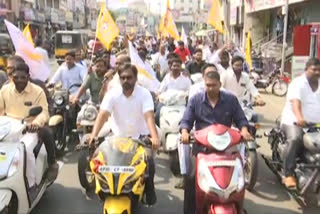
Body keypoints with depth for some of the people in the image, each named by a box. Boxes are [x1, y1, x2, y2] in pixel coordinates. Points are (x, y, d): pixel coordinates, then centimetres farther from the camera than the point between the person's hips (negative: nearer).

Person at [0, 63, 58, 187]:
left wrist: (36, 122, -29)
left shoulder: (38, 91, -1)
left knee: (26, 148, -33)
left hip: (30, 129, -4)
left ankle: (30, 185, -12)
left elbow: (44, 112, -7)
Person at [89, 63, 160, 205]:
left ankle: (149, 191, 6)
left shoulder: (144, 93, -14)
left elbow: (149, 116, -27)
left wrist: (154, 137, -43)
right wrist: (94, 135, -37)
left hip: (140, 136, -1)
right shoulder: (112, 94, -11)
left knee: (148, 161, -18)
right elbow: (102, 115, -21)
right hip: (119, 136, 2)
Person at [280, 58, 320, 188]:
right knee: (295, 140, -32)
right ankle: (288, 175, -27)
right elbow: (296, 102, -26)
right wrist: (299, 118, -45)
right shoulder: (298, 83, -7)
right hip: (294, 121, -6)